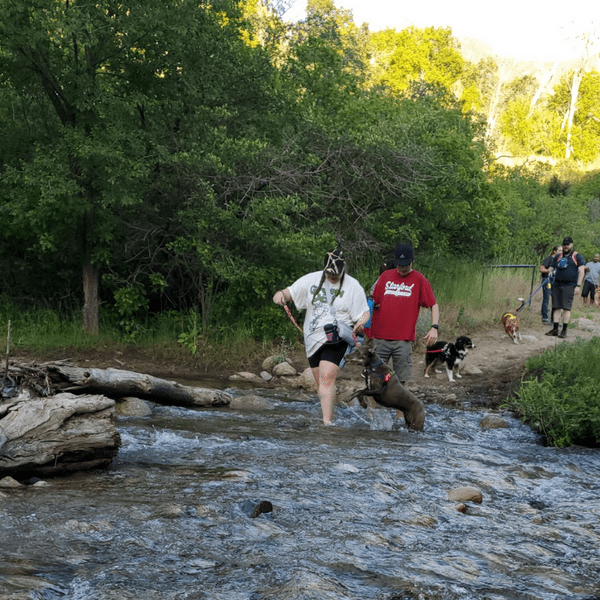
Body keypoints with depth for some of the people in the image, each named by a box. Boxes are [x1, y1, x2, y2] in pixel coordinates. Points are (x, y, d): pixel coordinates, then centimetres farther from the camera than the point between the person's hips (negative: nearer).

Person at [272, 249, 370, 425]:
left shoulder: (353, 286, -2)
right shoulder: (312, 280, 6)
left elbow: (365, 312, 2)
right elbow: (291, 292, 11)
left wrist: (361, 322, -22)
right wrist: (281, 294, -14)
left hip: (337, 339, -5)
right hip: (313, 339, 5)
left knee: (327, 378, -20)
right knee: (320, 382, 11)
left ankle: (327, 422, -25)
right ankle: (329, 416, 28)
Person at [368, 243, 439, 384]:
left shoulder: (419, 280, 5)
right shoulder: (386, 276, 12)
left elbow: (433, 305, 3)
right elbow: (374, 301, 15)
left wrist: (434, 327, -11)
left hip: (403, 340, -2)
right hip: (380, 338, 2)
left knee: (400, 380, 0)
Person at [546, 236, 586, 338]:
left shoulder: (577, 257, 4)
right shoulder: (558, 256, 19)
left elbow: (581, 271, -3)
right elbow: (551, 267, 22)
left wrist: (578, 286, -11)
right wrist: (550, 271, -4)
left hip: (569, 285, -5)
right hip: (557, 284, 5)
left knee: (566, 307, -9)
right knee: (556, 307, 4)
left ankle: (564, 330, -7)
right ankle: (555, 329, 9)